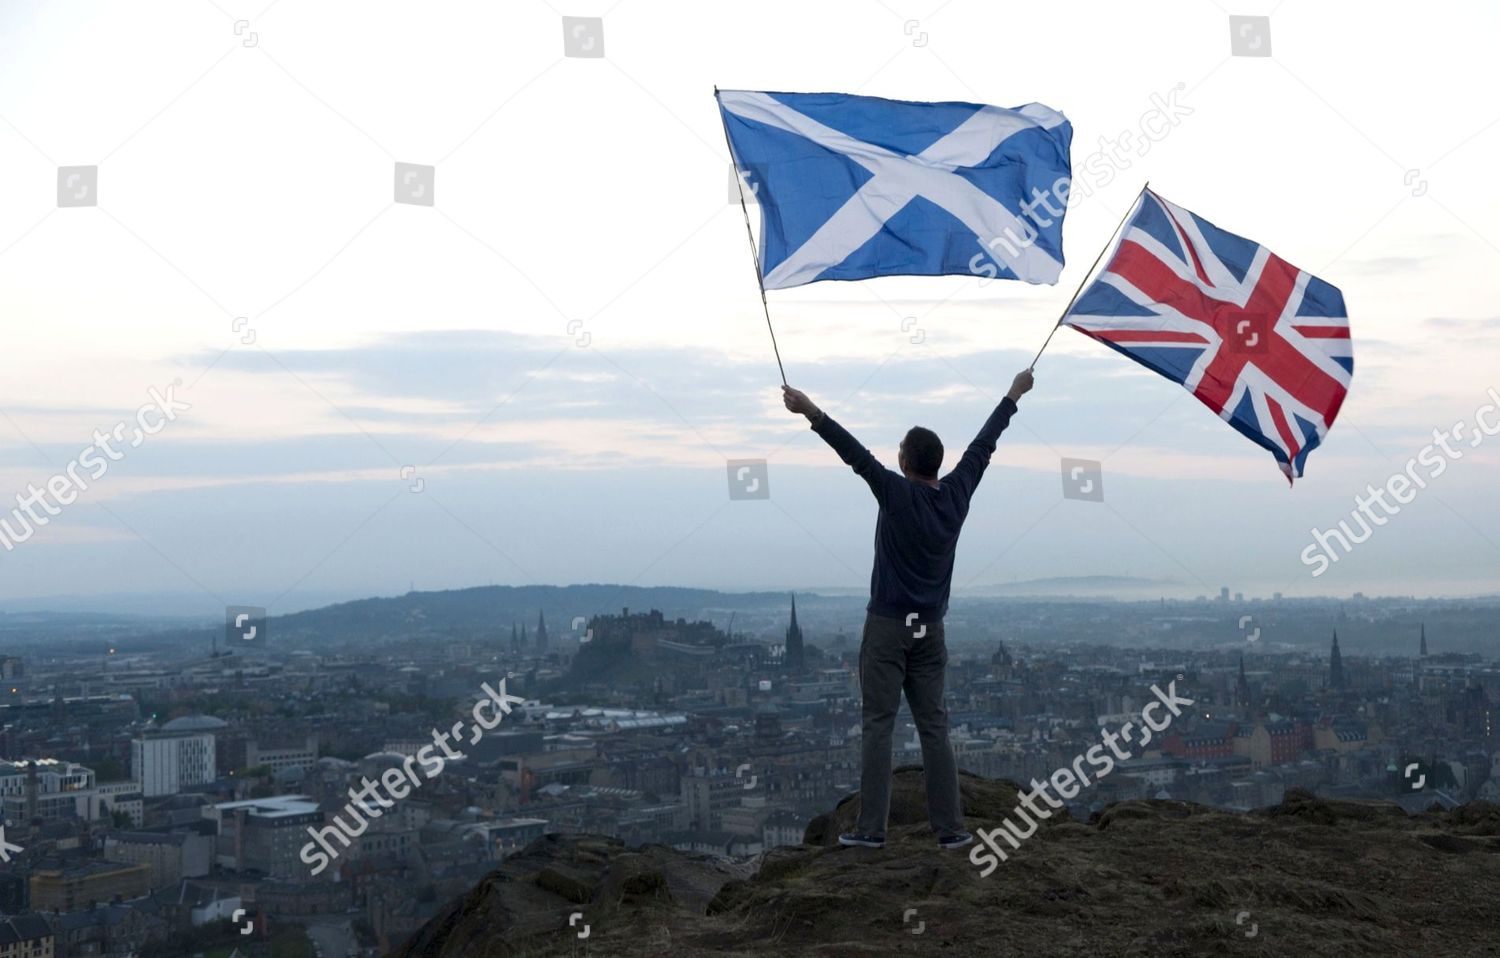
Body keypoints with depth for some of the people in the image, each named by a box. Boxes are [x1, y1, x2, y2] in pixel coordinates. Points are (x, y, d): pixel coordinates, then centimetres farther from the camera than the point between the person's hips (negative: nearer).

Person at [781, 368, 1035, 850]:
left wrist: (813, 414, -28)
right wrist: (1014, 396, 25)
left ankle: (871, 827, -2)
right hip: (930, 630, 5)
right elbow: (983, 444, 13)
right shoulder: (956, 494, 1)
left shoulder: (898, 495, -13)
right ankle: (951, 827, 8)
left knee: (878, 727, -2)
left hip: (887, 628, -5)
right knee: (934, 727, 8)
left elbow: (856, 454, -23)